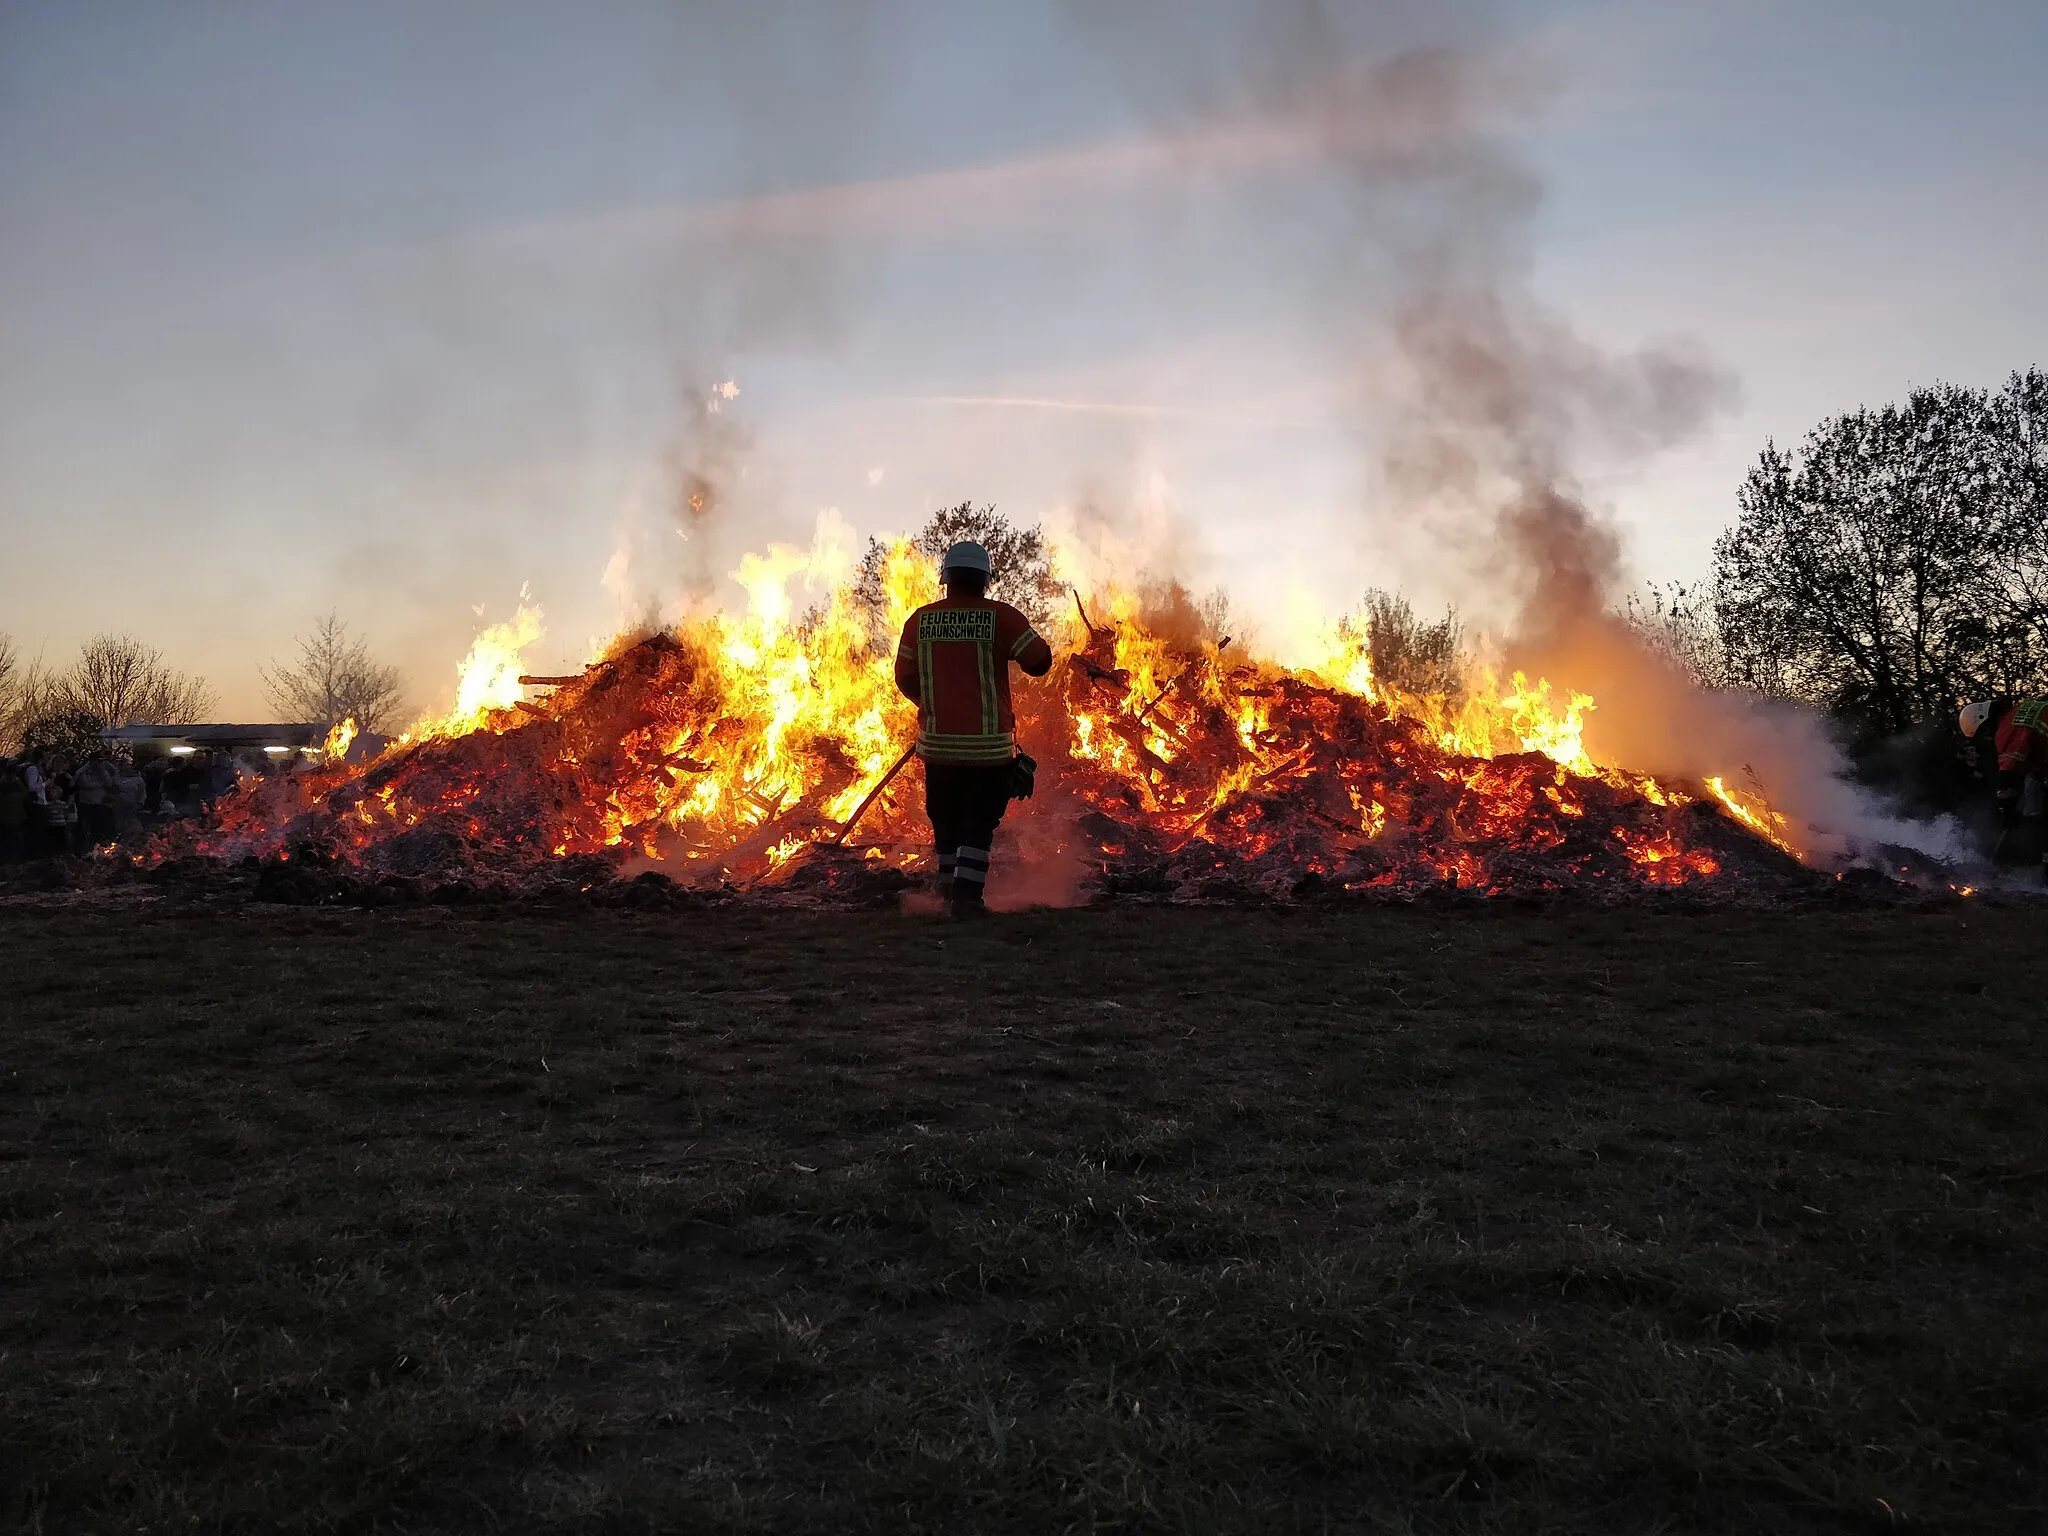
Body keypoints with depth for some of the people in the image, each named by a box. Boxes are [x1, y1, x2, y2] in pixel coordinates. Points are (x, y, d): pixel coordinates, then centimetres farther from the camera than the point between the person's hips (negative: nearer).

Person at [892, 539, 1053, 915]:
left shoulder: (920, 620, 1)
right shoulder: (1000, 617, -8)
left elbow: (905, 680, 7)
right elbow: (1040, 662, -7)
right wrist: (1008, 648, 15)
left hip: (938, 741, 3)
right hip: (988, 743, -3)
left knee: (945, 818, 18)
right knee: (979, 821, 6)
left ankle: (950, 887, 28)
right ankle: (967, 894, -4)